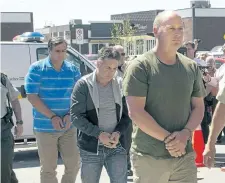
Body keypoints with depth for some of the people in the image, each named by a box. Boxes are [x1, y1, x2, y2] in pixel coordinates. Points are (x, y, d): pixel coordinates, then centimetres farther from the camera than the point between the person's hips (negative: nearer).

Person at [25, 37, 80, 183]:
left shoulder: (73, 69, 5)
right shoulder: (37, 69, -5)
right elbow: (32, 96, -9)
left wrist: (69, 115, -11)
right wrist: (52, 116, -16)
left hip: (68, 127, 3)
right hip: (45, 127, -3)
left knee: (74, 164, 7)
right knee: (48, 168, 4)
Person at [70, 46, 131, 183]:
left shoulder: (120, 84, 3)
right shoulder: (84, 84, -5)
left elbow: (127, 114, 6)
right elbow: (76, 116, -10)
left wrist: (118, 133, -12)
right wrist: (98, 134, -18)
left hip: (116, 145, 2)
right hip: (91, 147, -2)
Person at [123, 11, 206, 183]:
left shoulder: (192, 67, 7)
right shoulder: (140, 66, -7)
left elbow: (198, 107, 11)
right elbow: (135, 112, -13)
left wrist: (185, 134, -8)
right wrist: (168, 138, -14)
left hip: (185, 156, 4)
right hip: (149, 157, -4)